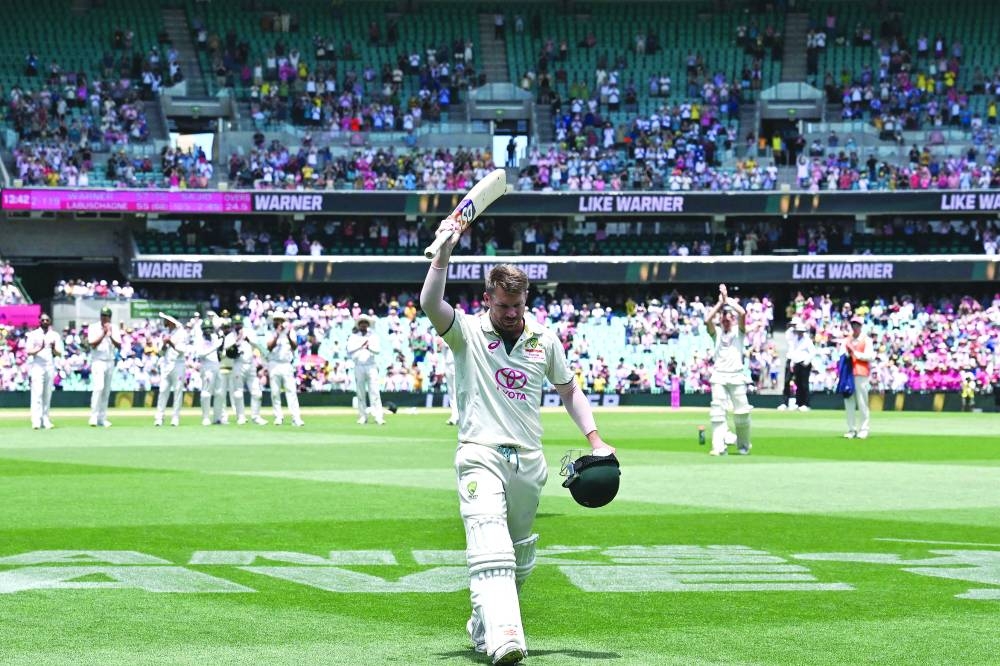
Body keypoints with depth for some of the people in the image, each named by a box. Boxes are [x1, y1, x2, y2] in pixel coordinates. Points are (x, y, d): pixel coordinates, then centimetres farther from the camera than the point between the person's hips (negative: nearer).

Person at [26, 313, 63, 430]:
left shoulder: (55, 336, 12)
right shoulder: (33, 334, 5)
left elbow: (59, 354, 7)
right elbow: (29, 352, -2)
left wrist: (53, 349, -14)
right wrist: (39, 348, -19)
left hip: (50, 367, 3)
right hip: (37, 367, -3)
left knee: (47, 395, 3)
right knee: (37, 394, -11)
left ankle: (45, 420, 6)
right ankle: (36, 421, -15)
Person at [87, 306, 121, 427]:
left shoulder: (114, 329, 8)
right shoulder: (93, 328, -1)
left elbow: (119, 346, -2)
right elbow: (92, 344, -13)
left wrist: (111, 336, -17)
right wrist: (103, 334, -17)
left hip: (110, 362, 4)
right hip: (98, 361, -4)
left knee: (106, 391, 6)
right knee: (98, 387, -18)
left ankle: (102, 418, 11)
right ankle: (94, 416, -15)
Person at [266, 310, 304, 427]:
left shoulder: (290, 332, 10)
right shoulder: (271, 334, 9)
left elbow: (295, 347, -2)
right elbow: (270, 347, -8)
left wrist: (288, 336, -15)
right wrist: (277, 334, -15)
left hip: (287, 365, -1)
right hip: (274, 364, 1)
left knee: (291, 391, -9)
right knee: (275, 392, 0)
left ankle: (296, 418, -15)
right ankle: (278, 417, 8)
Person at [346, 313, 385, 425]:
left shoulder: (373, 336, 9)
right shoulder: (354, 337, 9)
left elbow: (378, 350, -4)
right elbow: (349, 351, -4)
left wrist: (369, 347, -24)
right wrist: (361, 346, -15)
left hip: (371, 366, -1)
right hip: (358, 366, 1)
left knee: (374, 391, -8)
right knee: (360, 392, 3)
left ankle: (378, 417, -14)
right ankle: (363, 417, 9)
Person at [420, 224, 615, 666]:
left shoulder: (545, 341, 11)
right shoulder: (468, 332, 0)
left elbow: (569, 391, 21)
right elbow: (429, 303, -19)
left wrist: (594, 440, 10)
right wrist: (445, 252, -28)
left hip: (529, 461, 5)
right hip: (481, 455, -5)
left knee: (520, 558, 11)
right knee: (490, 548, -21)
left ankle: (483, 625, 31)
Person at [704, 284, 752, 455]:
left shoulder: (739, 331, 9)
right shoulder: (716, 332, 12)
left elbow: (742, 313, -9)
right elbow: (707, 320, -7)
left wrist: (728, 299, -3)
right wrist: (720, 302, -2)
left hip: (737, 376, -1)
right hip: (719, 376, 1)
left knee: (741, 412, 1)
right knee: (717, 412, -8)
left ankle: (743, 445, 19)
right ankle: (718, 447, -10)